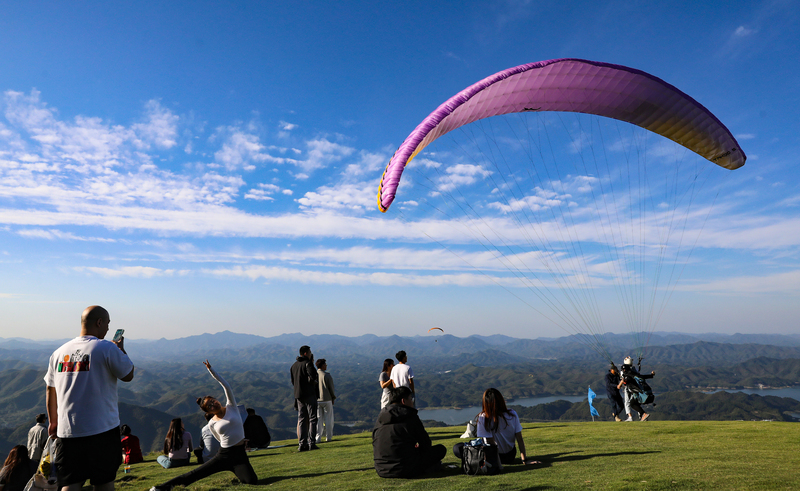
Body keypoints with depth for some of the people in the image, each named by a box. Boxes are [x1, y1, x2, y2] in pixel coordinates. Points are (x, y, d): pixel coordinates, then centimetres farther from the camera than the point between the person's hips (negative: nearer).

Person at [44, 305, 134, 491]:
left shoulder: (59, 352, 7)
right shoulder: (107, 348, -12)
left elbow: (50, 391, 15)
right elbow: (128, 375, -2)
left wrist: (53, 422, 26)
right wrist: (121, 350, 11)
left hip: (68, 430, 5)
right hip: (103, 429, -5)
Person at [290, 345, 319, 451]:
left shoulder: (293, 366, 15)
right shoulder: (308, 364, -9)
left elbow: (293, 381, 16)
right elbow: (312, 378, -20)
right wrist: (316, 382, -2)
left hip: (298, 395, 7)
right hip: (309, 394, -7)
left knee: (302, 420, 9)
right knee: (312, 419, -2)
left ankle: (302, 444, 8)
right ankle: (311, 443, -6)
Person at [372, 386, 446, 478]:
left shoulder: (379, 419, 6)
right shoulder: (410, 417, -10)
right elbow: (426, 445, -2)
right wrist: (417, 446, 23)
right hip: (406, 470, -6)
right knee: (441, 449, 5)